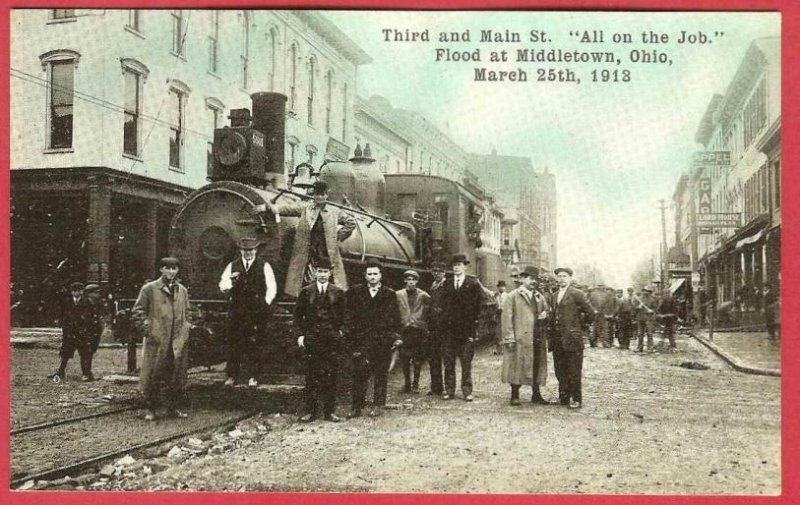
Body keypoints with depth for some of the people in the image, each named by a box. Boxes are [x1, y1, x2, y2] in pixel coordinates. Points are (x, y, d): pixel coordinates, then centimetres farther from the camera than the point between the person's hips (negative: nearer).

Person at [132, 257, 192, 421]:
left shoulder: (182, 290, 13)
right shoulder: (149, 289, 0)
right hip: (157, 340, -4)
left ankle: (172, 408, 17)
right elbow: (138, 311, 1)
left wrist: (185, 329, 11)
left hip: (179, 340, 4)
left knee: (177, 375, 6)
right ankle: (150, 409, 10)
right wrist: (147, 330, -6)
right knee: (154, 375, -2)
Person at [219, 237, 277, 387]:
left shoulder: (264, 266, 5)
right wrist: (231, 281, -14)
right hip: (236, 311, 2)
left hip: (257, 312, -2)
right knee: (234, 344, 0)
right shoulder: (232, 266, 11)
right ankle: (232, 376, 7)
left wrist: (264, 305, -2)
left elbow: (272, 288, 5)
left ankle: (252, 376, 6)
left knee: (253, 344, -3)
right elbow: (222, 287, 7)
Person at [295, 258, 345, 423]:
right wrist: (301, 334, 1)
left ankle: (329, 411, 8)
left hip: (331, 337, 0)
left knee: (330, 375, 1)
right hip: (311, 337, 0)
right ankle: (310, 411, 5)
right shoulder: (306, 291, 6)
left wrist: (340, 330, 5)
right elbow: (298, 314, 8)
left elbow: (343, 315, 14)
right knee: (311, 375, -1)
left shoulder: (338, 292, 7)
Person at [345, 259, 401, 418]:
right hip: (362, 341, 0)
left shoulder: (389, 295, 9)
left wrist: (394, 337, -3)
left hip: (383, 341, 0)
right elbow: (349, 317, 6)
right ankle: (357, 407, -3)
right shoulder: (355, 293, 10)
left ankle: (378, 405, 12)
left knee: (381, 374, 3)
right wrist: (352, 339, -2)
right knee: (359, 373, -7)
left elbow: (395, 319, 8)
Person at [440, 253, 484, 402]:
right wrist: (445, 320, 2)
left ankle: (467, 391, 6)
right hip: (450, 329, 3)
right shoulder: (446, 284, 12)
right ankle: (449, 390, 11)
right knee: (448, 361, 4)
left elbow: (478, 305, 0)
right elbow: (443, 304, 12)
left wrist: (473, 322, -5)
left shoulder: (473, 284, 2)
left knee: (466, 361, 0)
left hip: (467, 329, -3)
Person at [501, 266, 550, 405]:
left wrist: (544, 316, 3)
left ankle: (536, 395, 15)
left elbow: (546, 311, 29)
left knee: (537, 367, 6)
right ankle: (515, 395, 6)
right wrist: (509, 339, -12)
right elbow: (507, 318, -5)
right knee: (518, 366, -3)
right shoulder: (513, 296, 0)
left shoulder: (539, 297, 18)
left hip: (538, 338, 5)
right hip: (520, 339, -5)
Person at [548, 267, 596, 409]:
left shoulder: (577, 294, -5)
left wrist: (577, 318, 7)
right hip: (557, 339, 6)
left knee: (574, 371, -1)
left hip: (572, 338, -6)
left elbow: (590, 312, -5)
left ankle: (576, 399, 7)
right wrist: (551, 336, 13)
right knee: (560, 370, 9)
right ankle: (563, 397, 18)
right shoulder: (553, 296, 16)